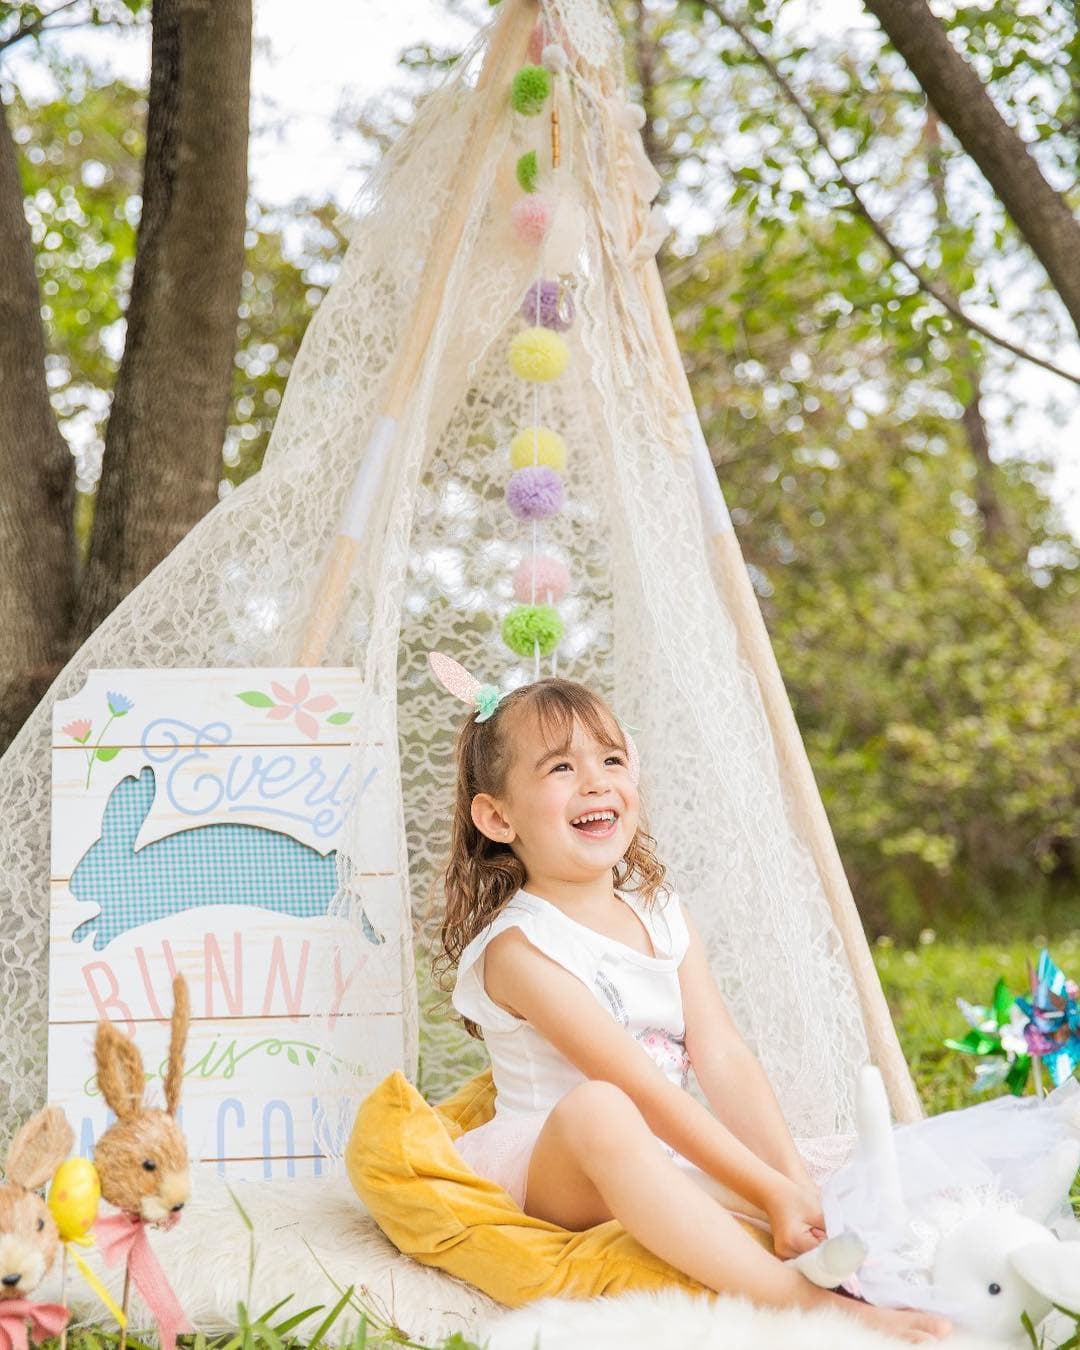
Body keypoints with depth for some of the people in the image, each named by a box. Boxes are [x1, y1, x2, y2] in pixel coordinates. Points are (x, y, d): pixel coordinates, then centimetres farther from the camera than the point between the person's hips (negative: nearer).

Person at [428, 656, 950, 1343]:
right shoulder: (520, 946, -17)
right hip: (550, 1165, -8)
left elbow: (723, 1057, -2)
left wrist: (797, 1182, -15)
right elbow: (643, 1089, -23)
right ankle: (795, 1298, -46)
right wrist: (769, 1192, -26)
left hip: (662, 1160, 8)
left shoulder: (664, 916, 7)